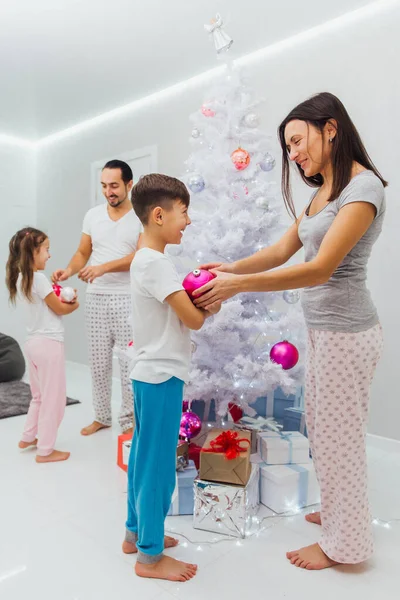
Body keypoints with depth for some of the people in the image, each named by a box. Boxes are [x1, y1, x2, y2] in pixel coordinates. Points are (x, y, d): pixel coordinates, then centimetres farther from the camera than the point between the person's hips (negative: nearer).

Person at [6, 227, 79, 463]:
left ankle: (28, 437, 36)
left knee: (39, 396, 24)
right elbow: (60, 308, -11)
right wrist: (74, 304, 7)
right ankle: (46, 450, 13)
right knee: (53, 399, 3)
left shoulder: (21, 278, 9)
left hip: (35, 343, 9)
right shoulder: (38, 278, -18)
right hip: (49, 344, -9)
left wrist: (65, 300, -2)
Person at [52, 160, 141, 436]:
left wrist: (103, 267, -24)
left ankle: (129, 420, 16)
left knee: (129, 362, 1)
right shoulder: (92, 215, 10)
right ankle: (102, 416, 26)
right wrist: (69, 270, -9)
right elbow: (83, 253, 12)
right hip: (96, 298, 4)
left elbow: (141, 257, -14)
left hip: (128, 300, -4)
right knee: (99, 361, 10)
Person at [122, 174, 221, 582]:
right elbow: (194, 319, -19)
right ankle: (150, 556, 19)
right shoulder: (156, 263, -19)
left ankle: (136, 533, 36)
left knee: (143, 454, 19)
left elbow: (179, 312, 9)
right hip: (162, 376, -10)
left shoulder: (144, 259, 11)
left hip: (149, 373, 10)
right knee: (158, 462, 2)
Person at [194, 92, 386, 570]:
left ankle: (343, 543, 27)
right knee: (321, 425, 19)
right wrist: (231, 268, -5)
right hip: (322, 327, 9)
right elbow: (283, 250, 9)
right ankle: (338, 510, 41)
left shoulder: (363, 186, -16)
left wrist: (239, 285, -27)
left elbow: (320, 268, -25)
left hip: (345, 330, -8)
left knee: (338, 432, 5)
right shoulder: (322, 191, 12)